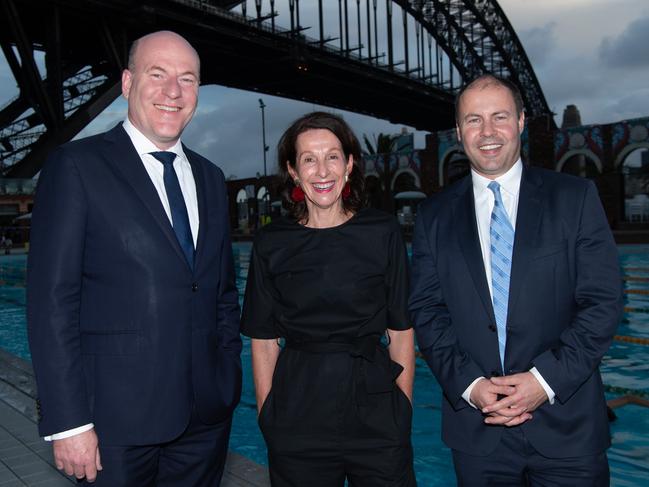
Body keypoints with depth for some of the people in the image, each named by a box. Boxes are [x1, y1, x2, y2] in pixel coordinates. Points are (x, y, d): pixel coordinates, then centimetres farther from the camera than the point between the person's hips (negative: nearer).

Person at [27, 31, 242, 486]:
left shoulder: (210, 177, 11)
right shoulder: (77, 166, -7)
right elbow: (52, 301, -11)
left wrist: (230, 377, 8)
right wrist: (68, 422, -13)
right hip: (119, 417, -5)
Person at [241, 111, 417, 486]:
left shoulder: (383, 233, -3)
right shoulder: (271, 243, -2)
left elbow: (401, 331, 0)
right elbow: (264, 340, 1)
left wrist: (404, 409, -3)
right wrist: (267, 416, -2)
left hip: (375, 408, 0)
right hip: (297, 416, 0)